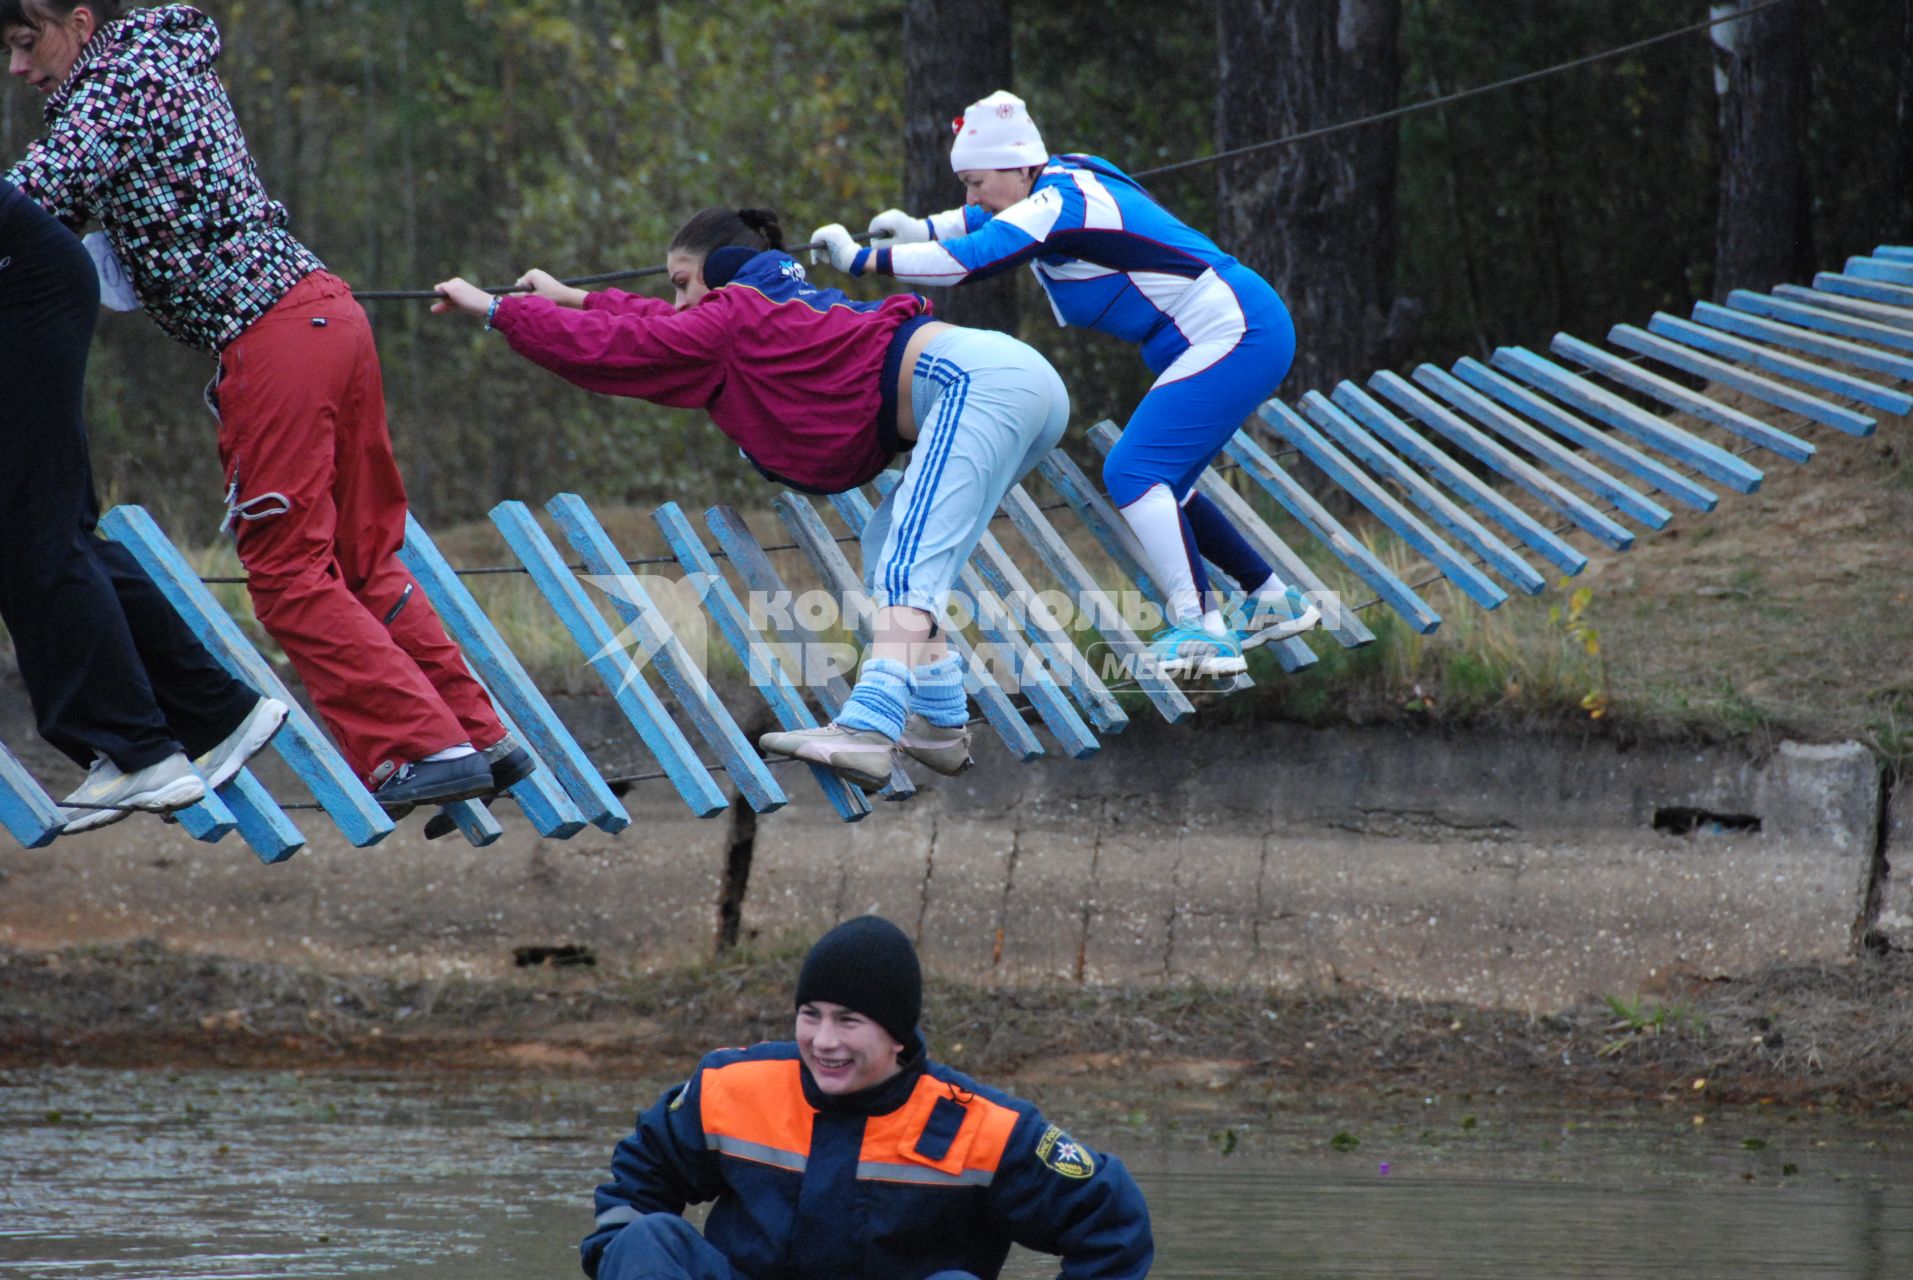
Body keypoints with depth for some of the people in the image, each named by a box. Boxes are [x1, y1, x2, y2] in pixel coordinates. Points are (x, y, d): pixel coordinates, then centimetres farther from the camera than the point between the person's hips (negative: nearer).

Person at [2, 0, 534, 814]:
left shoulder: (115, 87, -6)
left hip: (269, 338, -9)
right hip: (328, 309, 9)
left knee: (289, 572, -5)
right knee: (365, 558, 13)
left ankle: (421, 749, -10)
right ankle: (479, 738, 12)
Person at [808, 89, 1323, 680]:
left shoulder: (1061, 202, -18)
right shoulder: (1066, 178, 10)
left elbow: (972, 259, -27)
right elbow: (992, 219, 29)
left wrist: (860, 259, -21)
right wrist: (921, 229, 11)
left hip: (1238, 337, -10)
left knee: (1133, 472, -14)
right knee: (1158, 483, 15)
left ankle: (1201, 630, -19)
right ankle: (1273, 600, 22)